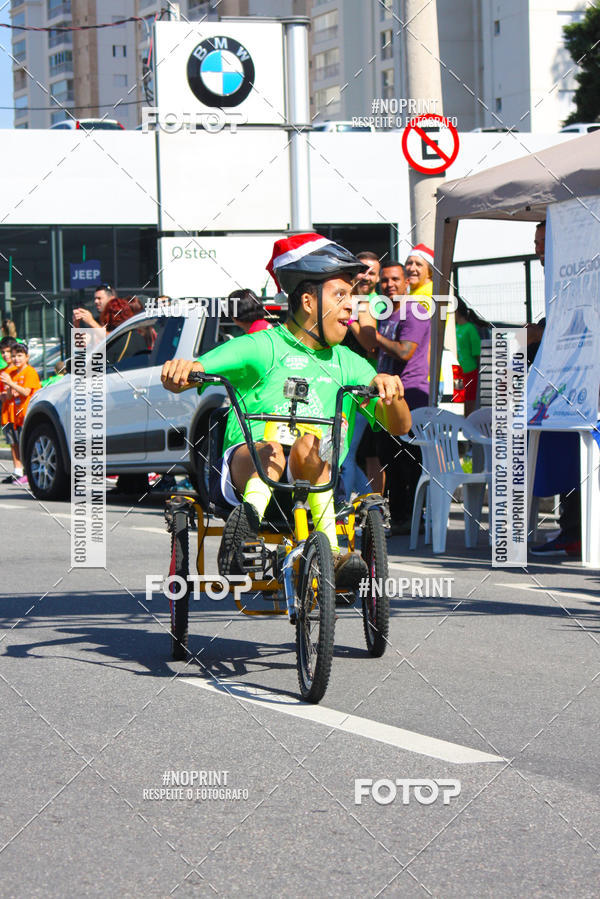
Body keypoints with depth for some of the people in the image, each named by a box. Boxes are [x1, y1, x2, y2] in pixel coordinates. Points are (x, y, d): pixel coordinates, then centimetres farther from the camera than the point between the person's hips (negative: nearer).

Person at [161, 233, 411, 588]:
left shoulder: (347, 363, 21)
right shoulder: (263, 347, 7)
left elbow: (399, 426, 13)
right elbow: (179, 381, -4)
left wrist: (389, 389, -9)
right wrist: (180, 368, -29)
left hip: (316, 477, 2)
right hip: (245, 465, -2)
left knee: (310, 444, -32)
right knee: (270, 448, -36)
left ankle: (330, 549, -45)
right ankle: (253, 510, -65)